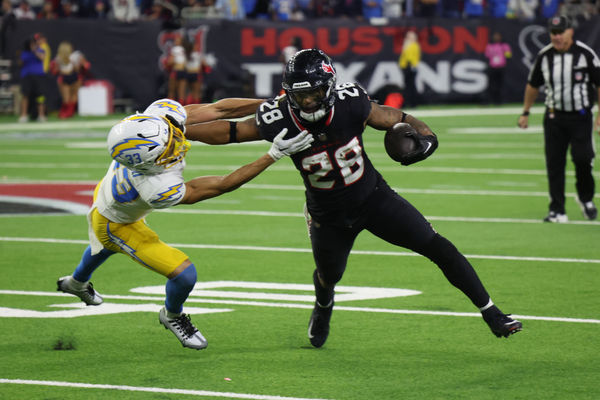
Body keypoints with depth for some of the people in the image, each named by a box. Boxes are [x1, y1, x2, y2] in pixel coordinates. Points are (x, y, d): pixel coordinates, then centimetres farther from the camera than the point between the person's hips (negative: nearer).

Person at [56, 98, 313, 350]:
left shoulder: (163, 113, -38)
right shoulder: (159, 190, -50)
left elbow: (219, 110, -25)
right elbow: (223, 185, -39)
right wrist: (274, 155, -42)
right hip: (115, 225, -7)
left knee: (106, 247, 39)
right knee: (184, 275, -8)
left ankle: (76, 283, 71)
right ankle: (172, 316, 27)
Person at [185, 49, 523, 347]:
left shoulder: (350, 105, -26)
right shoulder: (278, 121, -25)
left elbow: (398, 120, -14)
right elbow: (229, 131, -13)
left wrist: (425, 137, -33)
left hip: (374, 198, -1)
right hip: (330, 217, 1)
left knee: (438, 248, -8)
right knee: (329, 275, 24)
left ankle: (490, 311, 5)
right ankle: (324, 307, 63)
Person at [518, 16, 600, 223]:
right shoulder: (544, 56, 3)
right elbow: (533, 85, 17)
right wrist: (525, 112, 17)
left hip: (581, 116, -3)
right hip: (554, 117, 3)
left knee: (583, 158, -11)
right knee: (554, 163, -1)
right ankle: (557, 211, 4)